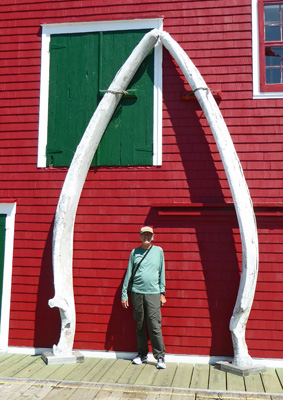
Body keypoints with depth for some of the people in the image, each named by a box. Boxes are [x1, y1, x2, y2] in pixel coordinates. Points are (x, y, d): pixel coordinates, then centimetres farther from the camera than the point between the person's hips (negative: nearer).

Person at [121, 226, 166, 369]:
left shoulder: (158, 251, 7)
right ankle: (142, 354, 21)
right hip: (136, 293, 2)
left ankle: (160, 357, 2)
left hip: (153, 293, -2)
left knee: (155, 326, -6)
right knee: (139, 325, 8)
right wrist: (124, 294, 8)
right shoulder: (134, 252, 8)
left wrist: (162, 293, 6)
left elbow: (162, 273, 10)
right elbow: (128, 274, 10)